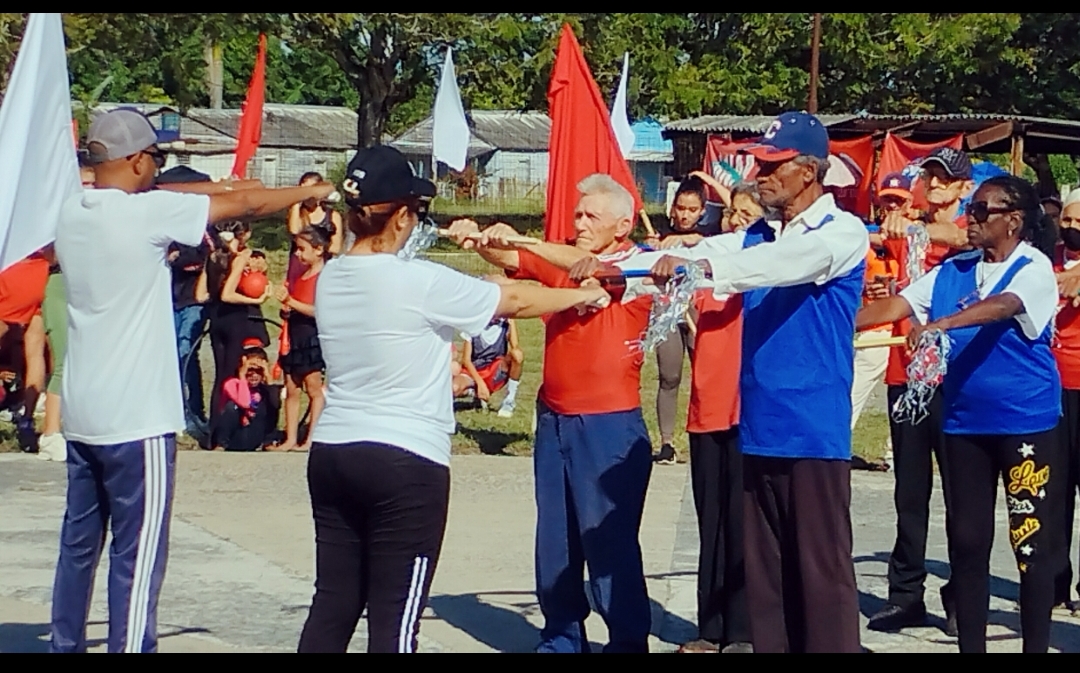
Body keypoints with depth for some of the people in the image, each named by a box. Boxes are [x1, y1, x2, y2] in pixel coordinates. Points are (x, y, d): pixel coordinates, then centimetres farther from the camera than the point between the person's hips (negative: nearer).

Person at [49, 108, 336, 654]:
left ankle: (66, 645, 24)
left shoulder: (71, 213, 5)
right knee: (138, 555, -4)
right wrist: (310, 192, 10)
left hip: (81, 414, 8)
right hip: (136, 419, -8)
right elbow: (246, 204, -5)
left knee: (79, 543, 16)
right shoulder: (149, 212, -15)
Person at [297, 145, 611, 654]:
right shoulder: (420, 282, -13)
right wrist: (582, 296, 16)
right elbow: (514, 301, -2)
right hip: (405, 460, -7)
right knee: (395, 617, -2)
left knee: (333, 602, 11)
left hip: (333, 452, 7)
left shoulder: (329, 280, 6)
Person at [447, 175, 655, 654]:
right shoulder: (559, 260, 11)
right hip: (554, 420, 6)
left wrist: (521, 241, -33)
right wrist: (478, 240, -24)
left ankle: (628, 642, 5)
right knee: (555, 545, 12)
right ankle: (561, 640, 22)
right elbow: (510, 260, -2)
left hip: (609, 425, -6)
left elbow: (591, 268, -24)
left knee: (610, 545, -4)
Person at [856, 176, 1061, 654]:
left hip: (1025, 421, -5)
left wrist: (940, 324, -43)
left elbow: (1002, 306, -28)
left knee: (1032, 542, 0)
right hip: (965, 421, 5)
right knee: (967, 540, 9)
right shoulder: (953, 271, 9)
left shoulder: (1034, 268, -8)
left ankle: (1036, 645, 9)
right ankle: (970, 644, 17)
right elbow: (898, 305, 1)